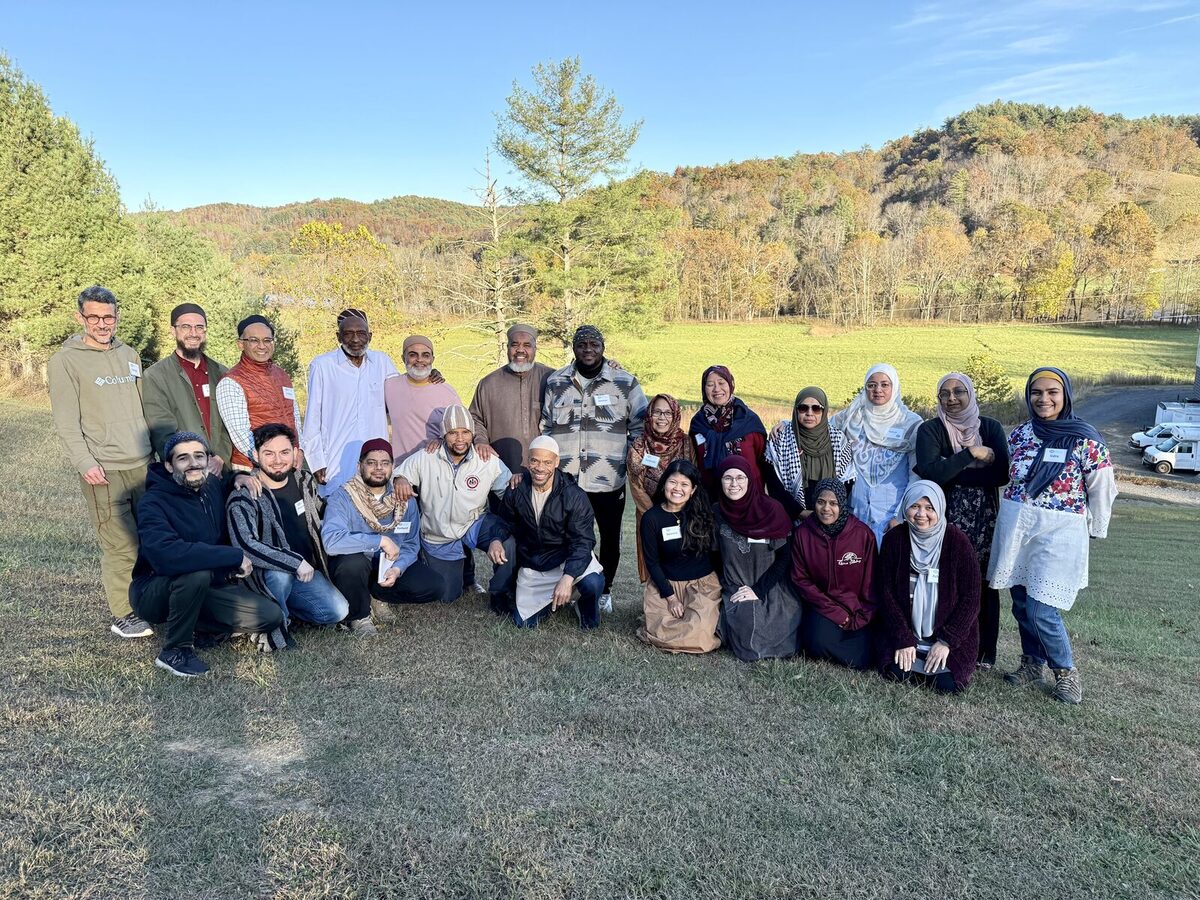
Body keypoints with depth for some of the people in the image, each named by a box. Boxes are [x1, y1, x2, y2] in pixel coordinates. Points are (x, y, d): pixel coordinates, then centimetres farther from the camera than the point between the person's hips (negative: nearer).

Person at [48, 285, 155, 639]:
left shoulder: (129, 355, 15)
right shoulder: (66, 360, -2)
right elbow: (66, 421, -7)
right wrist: (85, 462, -16)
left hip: (143, 465, 6)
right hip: (104, 472, -5)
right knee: (121, 546, -5)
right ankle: (123, 616, 8)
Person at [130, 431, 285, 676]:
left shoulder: (212, 486, 0)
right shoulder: (153, 503, -22)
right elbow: (167, 556, -40)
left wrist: (236, 478, 3)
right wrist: (234, 557, -35)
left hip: (208, 587, 6)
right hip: (155, 592, -6)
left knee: (271, 616, -10)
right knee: (197, 573, -39)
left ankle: (194, 622, 11)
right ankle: (175, 651, -16)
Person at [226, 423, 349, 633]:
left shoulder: (304, 481, 2)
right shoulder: (243, 498, -17)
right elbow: (245, 545, -30)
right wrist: (295, 563, -30)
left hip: (305, 570, 5)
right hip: (265, 575, -5)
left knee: (338, 611, -13)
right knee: (280, 573, -38)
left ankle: (283, 607, 10)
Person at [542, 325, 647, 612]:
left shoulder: (625, 383, 0)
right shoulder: (555, 383, 6)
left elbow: (640, 426, 6)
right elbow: (545, 427, 14)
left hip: (609, 480, -1)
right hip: (565, 480, 1)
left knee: (610, 537, 11)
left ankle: (605, 590, 29)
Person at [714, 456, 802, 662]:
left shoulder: (772, 510, -7)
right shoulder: (717, 514, -1)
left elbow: (785, 557, -6)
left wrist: (758, 590, -11)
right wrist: (729, 590, -6)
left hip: (772, 589, -1)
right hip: (736, 592, 1)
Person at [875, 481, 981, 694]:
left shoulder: (958, 541, -11)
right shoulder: (894, 538, -7)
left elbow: (971, 597, -9)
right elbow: (885, 591, -6)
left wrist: (947, 641, -14)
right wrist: (904, 639, -12)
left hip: (951, 634, -1)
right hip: (903, 632, 1)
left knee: (948, 683, -16)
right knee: (898, 672, -19)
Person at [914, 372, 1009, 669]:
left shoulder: (991, 427, 6)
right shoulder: (930, 430, 0)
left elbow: (1003, 474, -7)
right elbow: (930, 472, -16)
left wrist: (949, 472, -12)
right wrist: (972, 454, -13)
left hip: (985, 519, 2)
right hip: (946, 519, -2)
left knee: (983, 581, 3)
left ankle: (984, 651, 16)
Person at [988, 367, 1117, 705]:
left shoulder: (1086, 439, -8)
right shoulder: (1019, 435, 5)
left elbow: (1101, 489, -1)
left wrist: (1093, 530, 4)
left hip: (1059, 532, -4)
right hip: (1015, 527, 5)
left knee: (1041, 611, -8)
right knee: (1021, 605, 10)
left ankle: (1066, 672, 14)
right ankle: (1032, 664, 29)